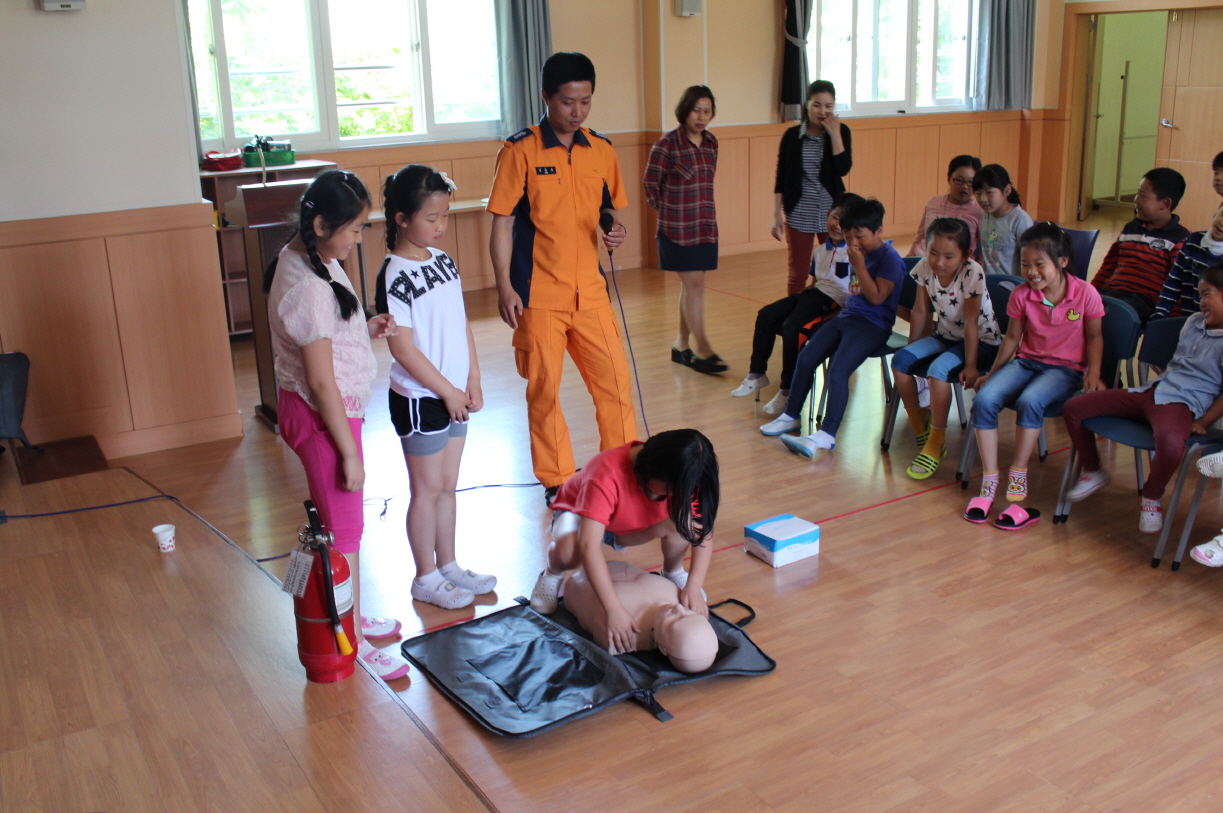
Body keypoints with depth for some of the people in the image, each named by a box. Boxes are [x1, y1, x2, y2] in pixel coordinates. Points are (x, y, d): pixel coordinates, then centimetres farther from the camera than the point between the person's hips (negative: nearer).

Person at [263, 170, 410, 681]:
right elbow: (321, 381, -24)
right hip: (322, 415, -10)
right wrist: (349, 452, -20)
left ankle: (349, 616, 35)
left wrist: (366, 329, 2)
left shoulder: (306, 257, 4)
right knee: (345, 527, 2)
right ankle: (352, 641, 16)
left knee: (336, 516, 20)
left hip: (335, 408, 10)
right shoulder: (308, 287, -26)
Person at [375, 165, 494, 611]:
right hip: (419, 399, -7)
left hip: (455, 396, 7)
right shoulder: (395, 277, -17)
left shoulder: (443, 260, 6)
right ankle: (426, 578, 19)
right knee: (427, 488, 5)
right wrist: (448, 392, -14)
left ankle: (448, 565, 30)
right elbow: (403, 348, -19)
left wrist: (473, 382, 2)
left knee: (447, 485, 16)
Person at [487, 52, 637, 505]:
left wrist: (615, 231, -5)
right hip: (539, 294, -4)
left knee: (615, 380, 5)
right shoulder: (521, 150, -6)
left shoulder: (602, 152, 7)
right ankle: (557, 481, 22)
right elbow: (502, 222, -6)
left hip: (590, 291, 4)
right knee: (544, 389, 6)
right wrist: (504, 287, -12)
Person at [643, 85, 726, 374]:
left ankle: (681, 345, 20)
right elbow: (651, 184, -5)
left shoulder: (711, 142, 8)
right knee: (694, 285, -7)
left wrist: (703, 211, 14)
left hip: (706, 226, 6)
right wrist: (669, 211, 4)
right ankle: (702, 350, -4)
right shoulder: (667, 144, -11)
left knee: (691, 286, 10)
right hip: (677, 228, -6)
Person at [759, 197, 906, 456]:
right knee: (805, 358, -5)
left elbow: (876, 297, -17)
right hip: (846, 317, 8)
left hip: (873, 325, -8)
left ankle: (827, 434, -24)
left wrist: (859, 265, -19)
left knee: (838, 370, -25)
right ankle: (790, 416, 10)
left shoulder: (890, 259, -11)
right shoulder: (858, 253, 13)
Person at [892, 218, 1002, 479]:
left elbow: (971, 322, -24)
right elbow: (921, 312, 0)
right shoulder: (925, 268, -10)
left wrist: (970, 366, -24)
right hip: (945, 336, 6)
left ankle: (936, 444, -19)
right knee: (900, 361, -16)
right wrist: (913, 351, 3)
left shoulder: (973, 274, -24)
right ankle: (921, 428, 0)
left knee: (939, 369, -32)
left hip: (981, 341, -6)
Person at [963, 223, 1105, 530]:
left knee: (1030, 401, -36)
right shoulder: (1022, 295, -2)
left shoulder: (1086, 294, -10)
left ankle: (1017, 479, -20)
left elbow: (1094, 337, 1)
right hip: (1026, 361, 4)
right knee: (984, 399, -24)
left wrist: (1094, 373, -11)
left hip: (1065, 369, -3)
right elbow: (1012, 338, 9)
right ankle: (989, 481, -16)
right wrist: (993, 373, 4)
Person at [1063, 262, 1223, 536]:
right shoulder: (1194, 322, 18)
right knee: (1073, 408, -2)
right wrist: (1159, 384, 17)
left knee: (1170, 440, -44)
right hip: (1149, 390, 8)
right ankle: (1093, 472, 19)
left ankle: (1152, 498, -12)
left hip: (1181, 402, -8)